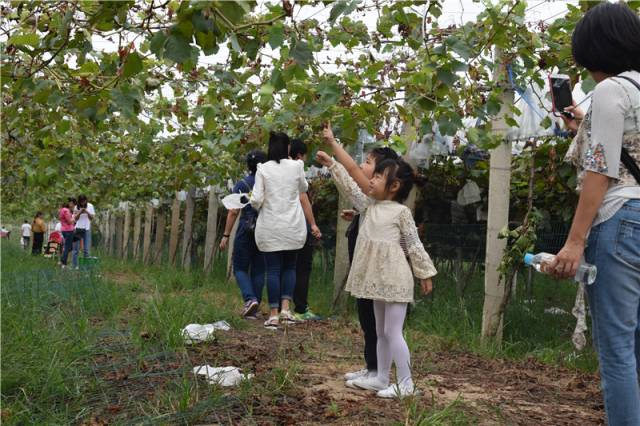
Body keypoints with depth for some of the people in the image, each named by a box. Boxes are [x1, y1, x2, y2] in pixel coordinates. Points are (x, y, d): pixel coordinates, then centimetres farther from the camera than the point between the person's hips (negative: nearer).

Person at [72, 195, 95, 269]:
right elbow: (75, 218, -2)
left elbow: (92, 218, 1)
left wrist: (87, 212, -15)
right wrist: (80, 212, -17)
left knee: (86, 249, -1)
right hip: (78, 229, 0)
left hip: (87, 229, 0)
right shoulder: (76, 207, 3)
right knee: (76, 249, -1)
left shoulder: (90, 206, 3)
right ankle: (74, 266, 1)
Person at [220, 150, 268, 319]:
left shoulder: (242, 184, -4)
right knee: (258, 270, 9)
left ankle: (250, 299, -14)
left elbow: (233, 212, -8)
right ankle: (253, 310, 11)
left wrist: (226, 235, -4)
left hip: (246, 229, -3)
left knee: (240, 268, 8)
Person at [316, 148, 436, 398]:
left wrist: (425, 274, -5)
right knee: (381, 332, 15)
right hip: (378, 279, 8)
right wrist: (332, 164, 13)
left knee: (393, 332, -7)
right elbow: (349, 187, 15)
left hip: (395, 279, -8)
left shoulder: (401, 212, -9)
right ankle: (381, 378, 26)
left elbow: (414, 245, -7)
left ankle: (406, 383, 2)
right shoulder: (369, 206, 10)